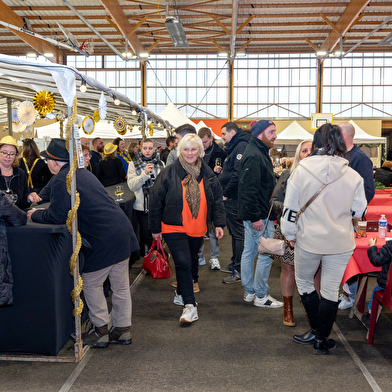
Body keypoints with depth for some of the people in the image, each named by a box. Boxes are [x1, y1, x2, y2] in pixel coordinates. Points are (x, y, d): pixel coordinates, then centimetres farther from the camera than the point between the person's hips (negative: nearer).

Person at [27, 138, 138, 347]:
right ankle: (122, 330, 25)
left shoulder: (61, 180, -12)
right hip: (122, 232, 9)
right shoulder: (83, 173, 17)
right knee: (120, 285, 14)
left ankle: (100, 330, 18)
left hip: (105, 240, -9)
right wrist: (42, 210, 26)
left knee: (91, 283, 9)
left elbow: (57, 216, -13)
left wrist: (36, 215, 7)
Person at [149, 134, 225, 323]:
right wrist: (155, 228, -2)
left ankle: (181, 294, 38)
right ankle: (190, 305, -3)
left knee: (190, 263, 16)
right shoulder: (168, 173, -8)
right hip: (174, 228, -4)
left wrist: (218, 224, 3)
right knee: (183, 263, -11)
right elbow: (156, 201, -4)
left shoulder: (208, 174, 3)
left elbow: (217, 200, 9)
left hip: (197, 229, 4)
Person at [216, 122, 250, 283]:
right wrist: (221, 170, 6)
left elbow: (239, 173, -25)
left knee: (238, 233, -4)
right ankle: (235, 264, 28)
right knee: (234, 232, 17)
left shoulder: (241, 146, -15)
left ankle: (239, 270, 2)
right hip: (230, 198, 11)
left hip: (234, 198, -11)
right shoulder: (233, 147, 18)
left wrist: (226, 193, -19)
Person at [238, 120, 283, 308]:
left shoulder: (259, 153, 15)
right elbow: (249, 189, -25)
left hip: (252, 215, 11)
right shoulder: (254, 156, -19)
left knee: (249, 252, 15)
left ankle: (249, 292, 25)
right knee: (266, 254, -2)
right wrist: (256, 217, -24)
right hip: (259, 216, -11)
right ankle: (261, 296, 9)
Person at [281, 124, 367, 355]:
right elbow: (359, 212, 2)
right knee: (331, 290, 12)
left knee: (304, 281, 21)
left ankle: (316, 331, 23)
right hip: (340, 242, 1)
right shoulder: (354, 177, -8)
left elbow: (290, 207, -6)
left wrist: (290, 234, 7)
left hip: (309, 240, -1)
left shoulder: (302, 170, -11)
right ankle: (321, 339, 21)